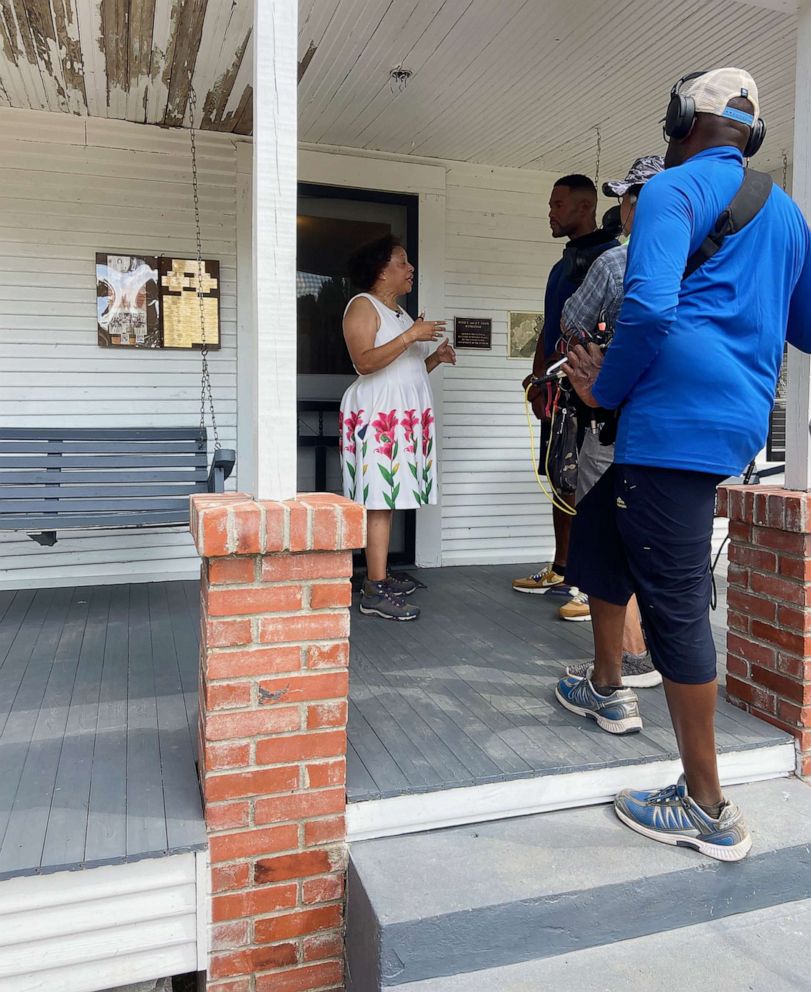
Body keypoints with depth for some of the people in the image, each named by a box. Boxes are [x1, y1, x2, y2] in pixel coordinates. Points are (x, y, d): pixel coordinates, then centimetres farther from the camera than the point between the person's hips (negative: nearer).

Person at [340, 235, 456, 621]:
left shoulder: (400, 312, 24)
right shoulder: (362, 305, -3)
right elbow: (365, 361, -18)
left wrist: (434, 358, 11)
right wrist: (411, 335, -20)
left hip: (405, 415, 9)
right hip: (377, 414, -9)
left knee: (388, 498, 6)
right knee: (379, 501, -12)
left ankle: (381, 576, 12)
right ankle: (374, 592, -12)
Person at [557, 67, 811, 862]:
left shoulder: (675, 188, -3)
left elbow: (649, 306, -20)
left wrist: (605, 388, -6)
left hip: (679, 417, -9)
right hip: (740, 416, 9)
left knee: (674, 602, -5)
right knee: (622, 543, 25)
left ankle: (708, 811, 5)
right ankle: (607, 688, 40)